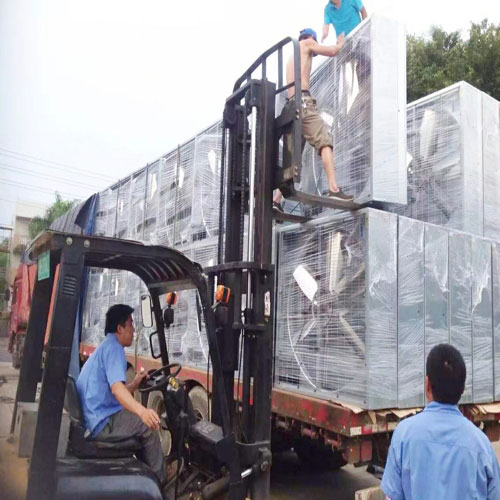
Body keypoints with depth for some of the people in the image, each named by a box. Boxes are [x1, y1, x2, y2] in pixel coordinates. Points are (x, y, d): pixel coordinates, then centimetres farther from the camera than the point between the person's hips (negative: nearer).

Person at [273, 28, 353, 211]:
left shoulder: (292, 57, 34)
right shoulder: (307, 43, 14)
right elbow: (332, 51, 13)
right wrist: (341, 43, 34)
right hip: (302, 101, -8)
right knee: (325, 142, -15)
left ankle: (276, 201, 1)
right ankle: (333, 189, -31)